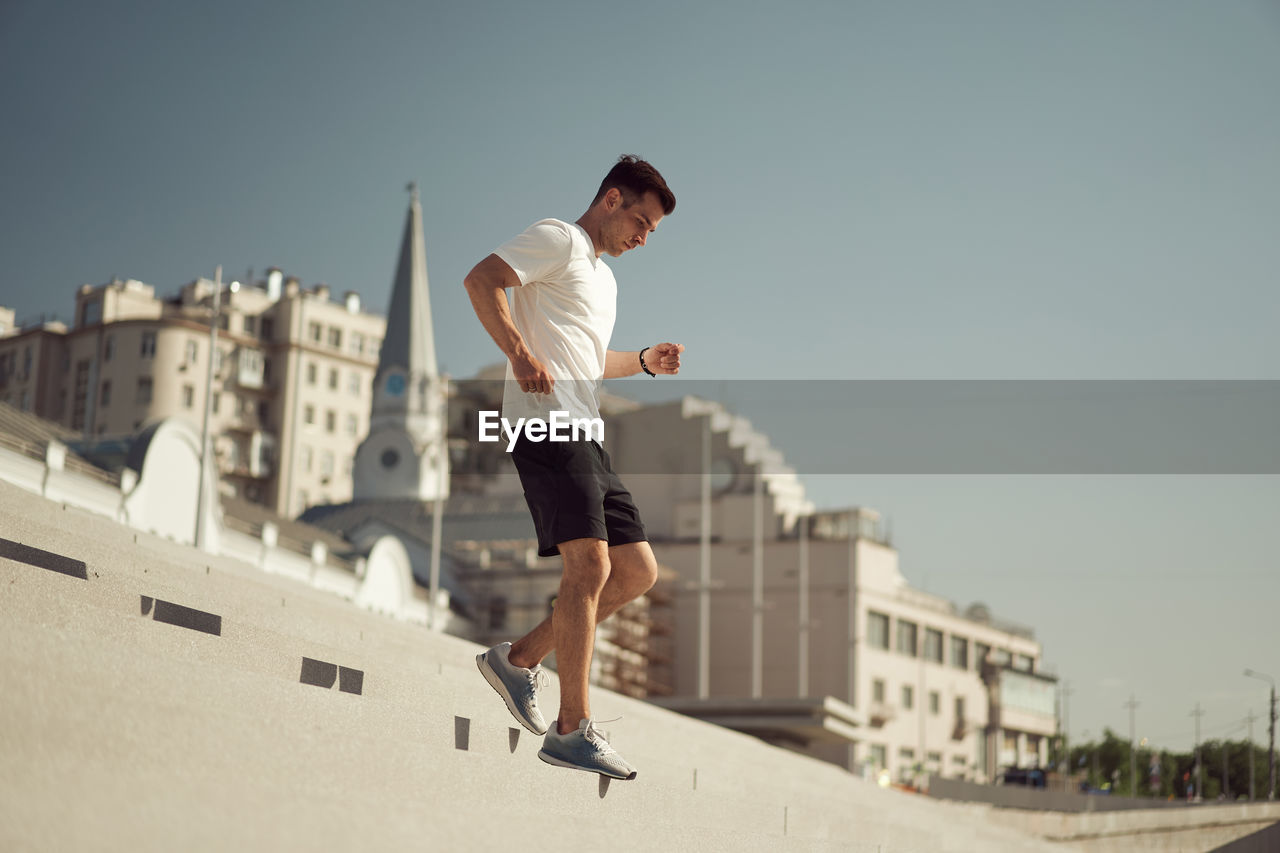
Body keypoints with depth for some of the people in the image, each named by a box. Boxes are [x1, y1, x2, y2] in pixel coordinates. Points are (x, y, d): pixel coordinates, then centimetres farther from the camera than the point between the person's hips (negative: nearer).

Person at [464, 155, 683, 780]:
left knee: (637, 571, 6)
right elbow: (481, 279, -12)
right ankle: (573, 730, -19)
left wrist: (644, 362, 24)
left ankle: (520, 659, 14)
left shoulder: (604, 277, 30)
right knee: (590, 564, -19)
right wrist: (520, 353, -22)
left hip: (585, 437, 10)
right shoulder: (558, 240, 2)